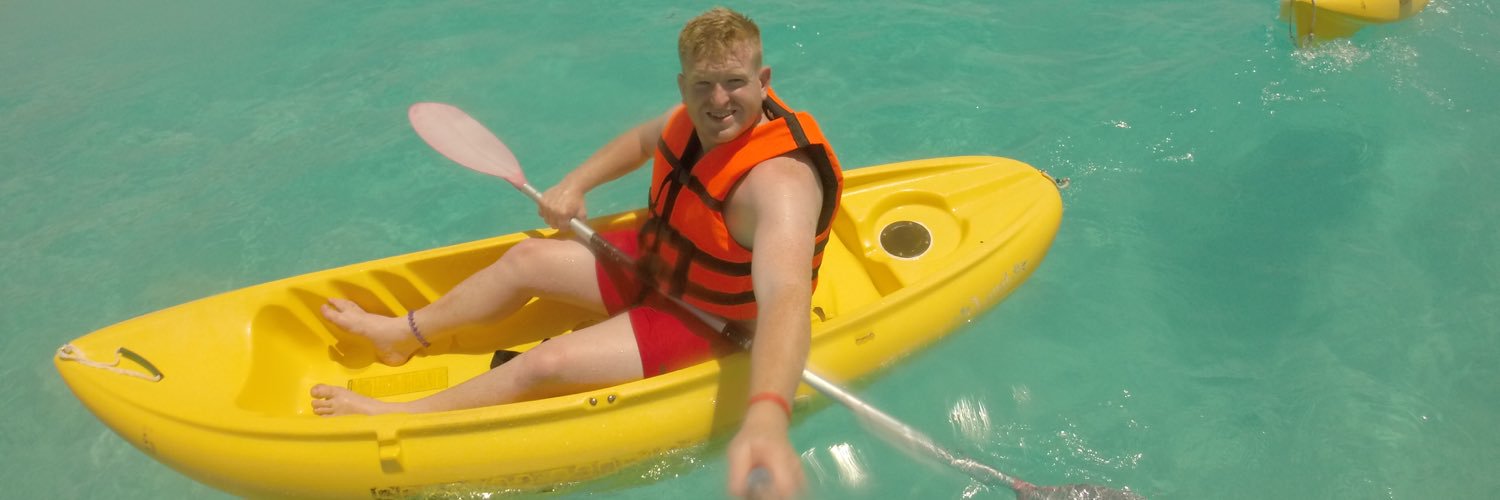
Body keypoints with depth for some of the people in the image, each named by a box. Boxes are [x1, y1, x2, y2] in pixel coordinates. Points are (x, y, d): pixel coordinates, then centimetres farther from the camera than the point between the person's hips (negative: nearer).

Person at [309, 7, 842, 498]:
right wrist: (574, 185, -1)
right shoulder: (697, 115, -11)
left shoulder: (778, 180, -37)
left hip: (709, 323, -8)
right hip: (658, 262, 8)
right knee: (526, 259, 12)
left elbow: (785, 299, -54)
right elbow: (643, 139, 15)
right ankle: (403, 335, 32)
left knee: (547, 364, -18)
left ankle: (402, 415, 3)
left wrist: (767, 418, -71)